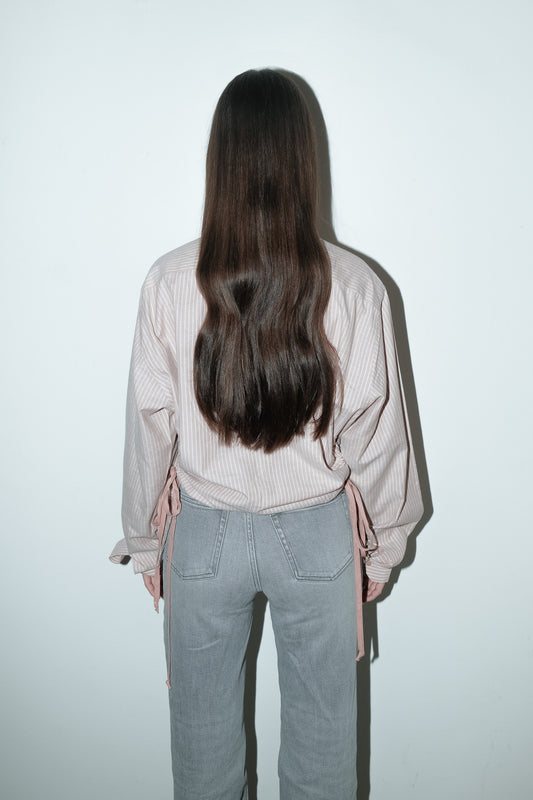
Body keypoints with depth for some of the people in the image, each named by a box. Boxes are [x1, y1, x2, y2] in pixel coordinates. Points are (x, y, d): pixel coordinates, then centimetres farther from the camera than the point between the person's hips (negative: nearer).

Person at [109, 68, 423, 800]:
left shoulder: (171, 282, -15)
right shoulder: (353, 285, -17)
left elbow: (150, 425, -7)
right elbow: (376, 431, -10)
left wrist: (144, 542, 8)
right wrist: (385, 544, 7)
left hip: (205, 532, 1)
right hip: (318, 533, 0)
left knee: (204, 726, 25)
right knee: (321, 726, 23)